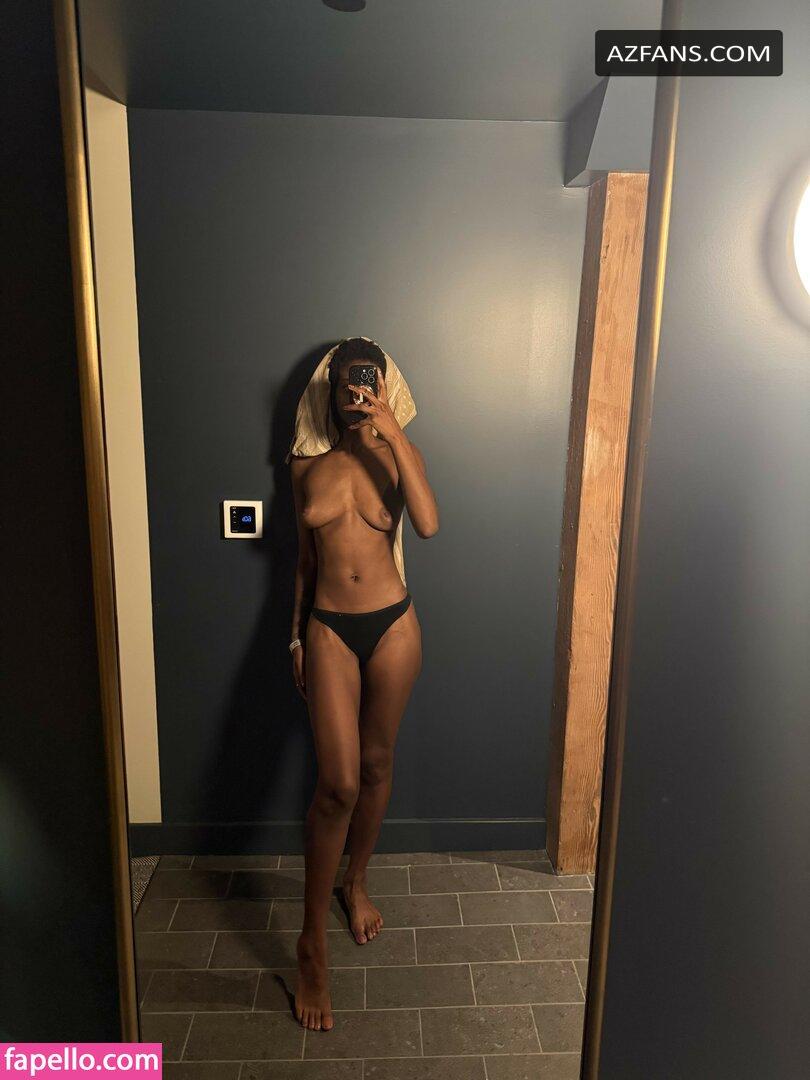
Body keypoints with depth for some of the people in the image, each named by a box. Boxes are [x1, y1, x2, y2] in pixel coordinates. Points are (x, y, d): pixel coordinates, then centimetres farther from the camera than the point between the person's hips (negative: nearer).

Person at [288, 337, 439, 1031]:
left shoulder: (398, 453, 1)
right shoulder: (308, 466, 5)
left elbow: (428, 524, -20)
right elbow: (305, 560, 11)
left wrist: (394, 432, -22)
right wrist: (296, 635, 10)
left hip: (393, 624, 0)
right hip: (329, 628, 0)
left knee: (377, 764, 14)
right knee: (339, 783, -5)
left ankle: (357, 881, 40)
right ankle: (313, 942, 12)